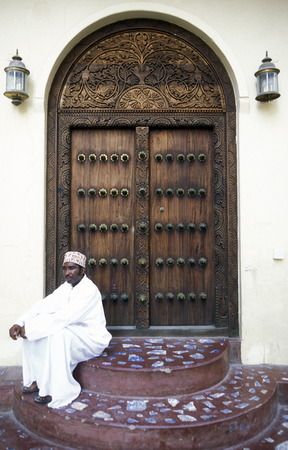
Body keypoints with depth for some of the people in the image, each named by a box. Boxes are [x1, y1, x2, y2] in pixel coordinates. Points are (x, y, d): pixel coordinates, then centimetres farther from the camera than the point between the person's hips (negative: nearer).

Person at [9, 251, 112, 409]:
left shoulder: (89, 290, -23)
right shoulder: (66, 287, 4)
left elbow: (65, 317, -32)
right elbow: (43, 306, -4)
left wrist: (30, 328, -29)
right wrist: (20, 323, -19)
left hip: (91, 339, -8)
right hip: (73, 332, 8)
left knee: (57, 334, -35)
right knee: (31, 332, -3)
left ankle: (58, 390, -20)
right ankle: (38, 379, 5)